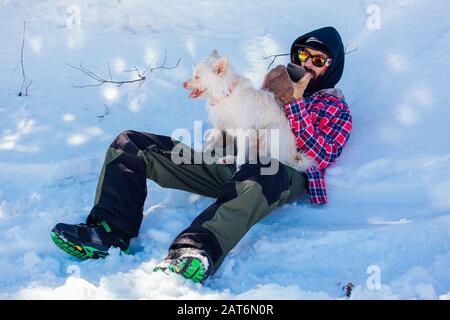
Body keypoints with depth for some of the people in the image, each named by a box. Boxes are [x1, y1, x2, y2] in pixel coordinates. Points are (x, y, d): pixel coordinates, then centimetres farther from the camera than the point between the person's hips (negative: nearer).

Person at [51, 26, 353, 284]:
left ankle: (196, 253, -61)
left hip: (284, 172, -5)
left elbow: (319, 158, -1)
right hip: (232, 162, 6)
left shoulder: (336, 109, 20)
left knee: (262, 170, -46)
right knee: (131, 144, -4)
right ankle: (112, 231, -24)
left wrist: (294, 103, -6)